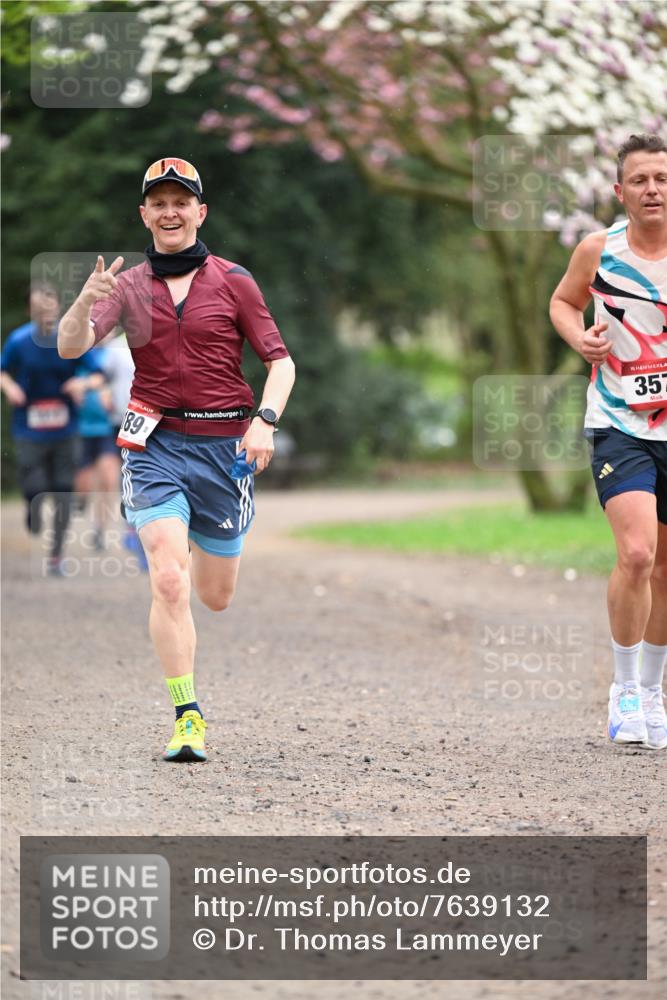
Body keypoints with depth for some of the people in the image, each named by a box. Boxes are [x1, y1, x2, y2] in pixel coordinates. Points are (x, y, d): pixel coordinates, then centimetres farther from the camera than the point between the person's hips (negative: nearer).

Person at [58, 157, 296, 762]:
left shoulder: (232, 281, 2)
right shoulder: (128, 286, 4)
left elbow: (280, 361, 2)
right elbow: (70, 347, -9)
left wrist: (265, 421, -15)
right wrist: (86, 302, -30)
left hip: (224, 446, 1)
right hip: (156, 444, -1)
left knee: (215, 597, 10)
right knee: (168, 581, -19)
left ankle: (201, 548, 48)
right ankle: (188, 720, -15)